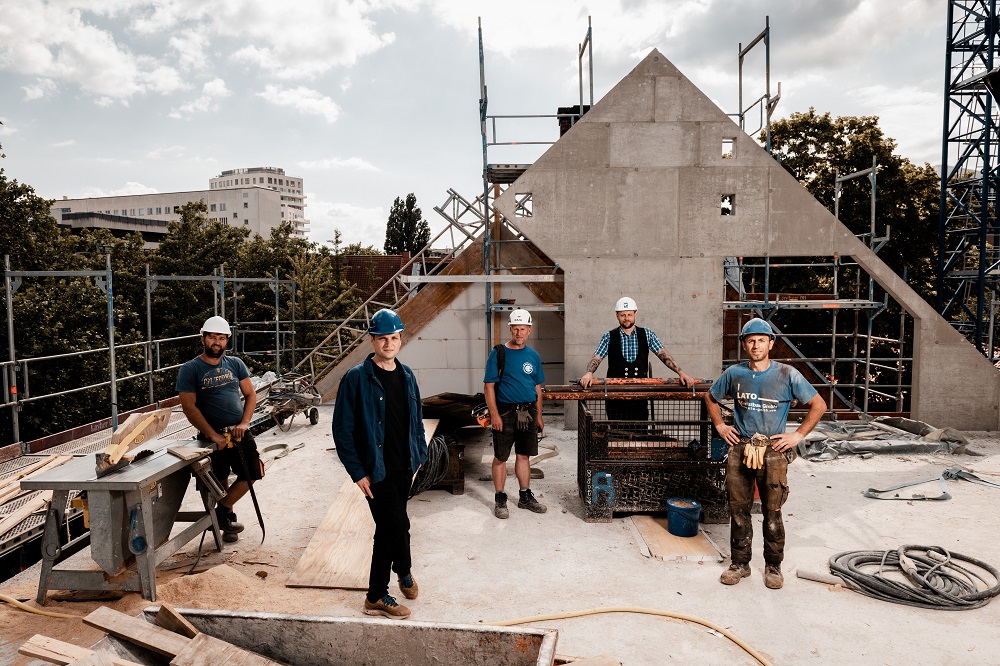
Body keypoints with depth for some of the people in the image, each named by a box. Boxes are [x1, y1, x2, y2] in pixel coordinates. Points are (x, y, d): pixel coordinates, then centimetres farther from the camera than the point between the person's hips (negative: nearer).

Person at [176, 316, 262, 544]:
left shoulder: (235, 364, 7)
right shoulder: (190, 369, -5)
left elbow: (250, 394, 8)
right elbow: (189, 407, -10)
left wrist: (244, 423, -9)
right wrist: (213, 435, -16)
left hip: (240, 432, 4)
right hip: (213, 436, -3)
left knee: (251, 474, 0)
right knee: (220, 482, 7)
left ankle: (222, 512, 15)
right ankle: (227, 517, 27)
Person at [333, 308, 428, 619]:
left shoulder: (407, 376, 7)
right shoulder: (356, 378, -12)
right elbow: (342, 430, -12)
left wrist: (419, 454, 9)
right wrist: (358, 473, -14)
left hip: (404, 468, 6)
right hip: (376, 471, -6)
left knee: (387, 530, 16)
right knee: (398, 525, -8)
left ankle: (377, 597, 32)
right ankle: (404, 571, 22)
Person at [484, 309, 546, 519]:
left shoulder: (533, 355, 8)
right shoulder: (499, 353, -7)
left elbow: (537, 388, 14)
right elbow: (489, 386, -9)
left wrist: (538, 416, 11)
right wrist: (494, 415, -15)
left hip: (528, 412, 5)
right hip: (505, 412, -4)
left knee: (524, 455, 14)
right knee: (501, 457, 3)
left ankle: (525, 497, 26)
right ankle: (500, 500, 15)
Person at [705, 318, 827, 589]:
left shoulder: (787, 375, -5)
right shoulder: (734, 373, 2)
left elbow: (818, 405, 1)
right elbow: (710, 397, 19)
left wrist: (798, 435, -3)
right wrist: (720, 426, 10)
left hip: (773, 452, -2)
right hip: (739, 450, 2)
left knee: (772, 513, 6)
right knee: (738, 510, 9)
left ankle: (773, 566, 23)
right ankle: (740, 563, 23)